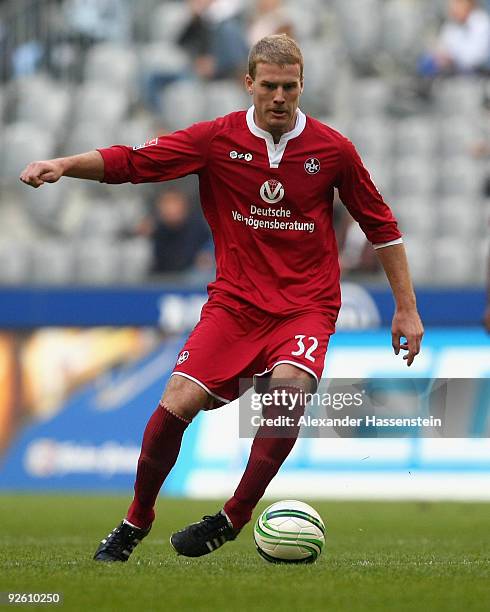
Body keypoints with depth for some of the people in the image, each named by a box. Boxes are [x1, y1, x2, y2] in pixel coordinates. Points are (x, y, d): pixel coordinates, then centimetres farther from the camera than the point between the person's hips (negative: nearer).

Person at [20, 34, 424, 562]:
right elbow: (132, 161, -5)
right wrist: (64, 165, -21)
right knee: (177, 402, -16)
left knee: (289, 385, -31)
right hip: (235, 301, 1)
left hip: (307, 305, -1)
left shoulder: (332, 149, -2)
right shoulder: (218, 139, -2)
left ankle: (233, 517, -15)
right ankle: (136, 521, 7)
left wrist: (406, 310, 8)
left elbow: (382, 227, 8)